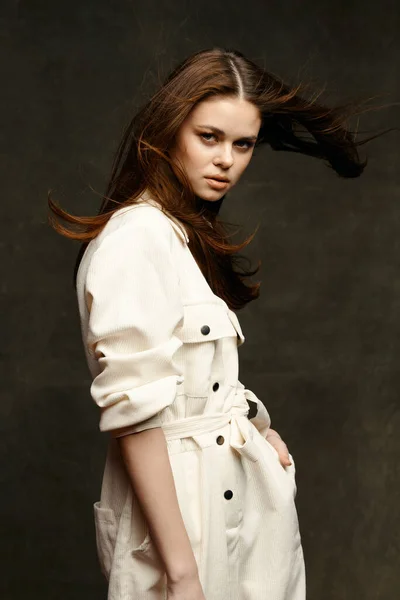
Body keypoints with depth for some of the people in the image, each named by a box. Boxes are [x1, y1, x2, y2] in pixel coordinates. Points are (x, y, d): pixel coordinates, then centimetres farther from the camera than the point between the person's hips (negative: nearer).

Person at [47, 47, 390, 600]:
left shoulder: (192, 234, 11)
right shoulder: (136, 239, -18)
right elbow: (132, 413, -23)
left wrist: (253, 429, 1)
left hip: (237, 485, 9)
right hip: (177, 495, -9)